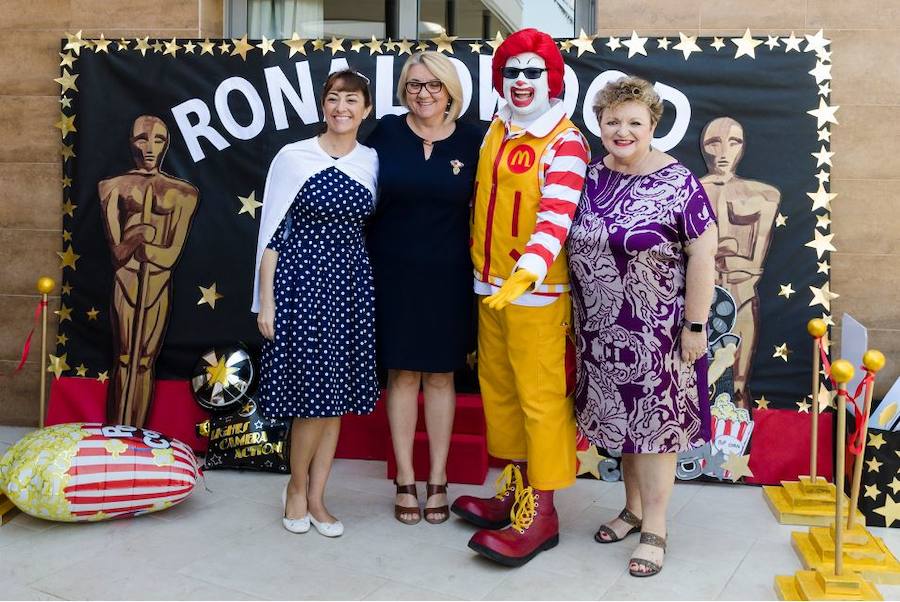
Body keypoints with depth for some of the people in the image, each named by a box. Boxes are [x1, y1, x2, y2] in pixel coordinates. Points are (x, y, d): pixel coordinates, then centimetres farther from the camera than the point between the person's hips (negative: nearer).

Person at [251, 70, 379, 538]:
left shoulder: (372, 161, 7)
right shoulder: (293, 157, -4)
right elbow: (271, 231, -3)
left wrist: (373, 289, 8)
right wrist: (266, 299, -7)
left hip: (351, 282, 4)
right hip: (302, 278, -4)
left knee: (337, 394, 7)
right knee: (314, 391, -5)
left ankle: (316, 499, 19)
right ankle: (296, 488, 19)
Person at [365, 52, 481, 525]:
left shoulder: (471, 141, 0)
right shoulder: (386, 132, 0)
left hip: (447, 275, 0)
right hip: (394, 271, 0)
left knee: (440, 375, 9)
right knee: (402, 375, 6)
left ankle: (437, 481, 21)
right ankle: (405, 482, 18)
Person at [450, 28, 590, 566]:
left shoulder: (565, 142, -12)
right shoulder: (496, 131, 12)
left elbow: (556, 218, -24)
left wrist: (523, 276, -38)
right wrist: (483, 270, 17)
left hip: (537, 292, -8)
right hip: (491, 286, 8)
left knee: (541, 399, -1)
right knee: (499, 391, 15)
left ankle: (541, 513, 9)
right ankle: (515, 493, 30)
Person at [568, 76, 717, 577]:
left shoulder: (677, 182, -12)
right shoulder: (593, 177, 4)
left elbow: (703, 255, -13)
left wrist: (695, 325, -13)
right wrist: (575, 315, 12)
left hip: (656, 329, -5)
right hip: (602, 329, 5)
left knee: (655, 421, 4)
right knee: (622, 419, 16)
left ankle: (654, 529, 17)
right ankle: (634, 507, 34)